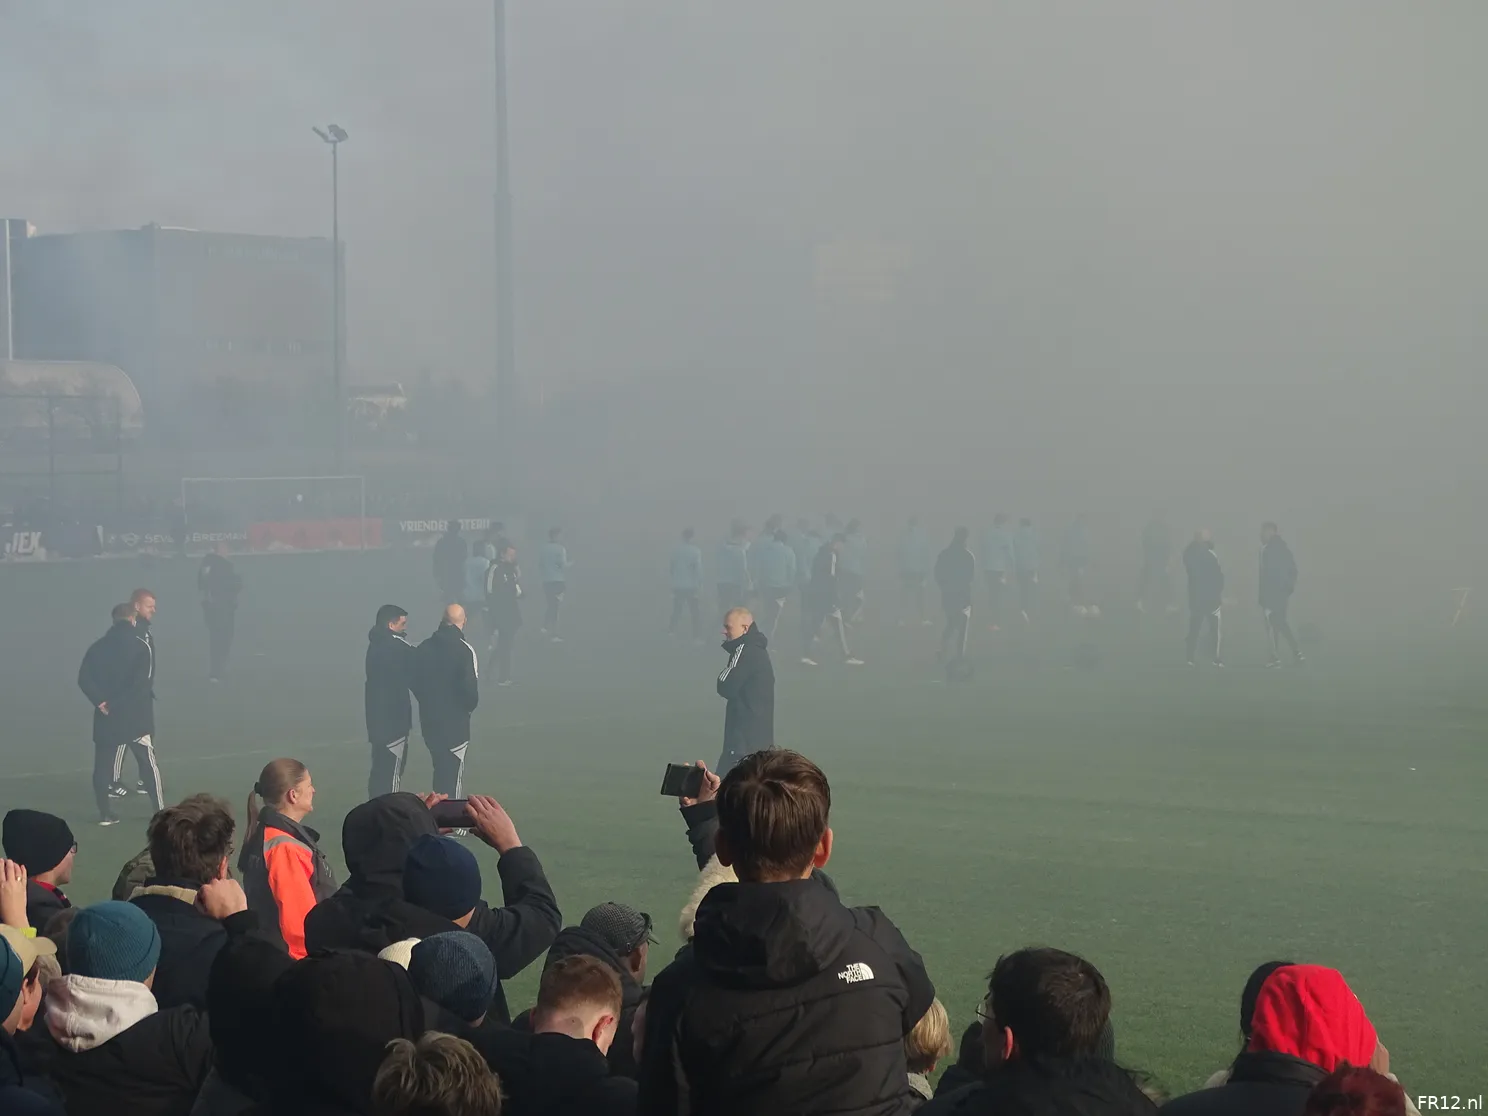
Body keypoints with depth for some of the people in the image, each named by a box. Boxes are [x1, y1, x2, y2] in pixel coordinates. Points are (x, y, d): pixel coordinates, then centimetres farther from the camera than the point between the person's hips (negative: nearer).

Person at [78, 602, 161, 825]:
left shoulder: (99, 647, 5)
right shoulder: (141, 645, -6)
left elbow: (84, 679, -7)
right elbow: (140, 682, -17)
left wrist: (101, 702, -11)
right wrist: (117, 703, -12)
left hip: (107, 716, 3)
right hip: (135, 715, -3)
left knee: (103, 765, 11)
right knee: (149, 764, 7)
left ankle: (105, 814, 9)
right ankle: (159, 812, 6)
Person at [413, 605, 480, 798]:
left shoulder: (424, 647, 1)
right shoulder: (464, 649, -16)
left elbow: (415, 682, 9)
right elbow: (470, 689, -18)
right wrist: (469, 706, 2)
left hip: (429, 720, 6)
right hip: (455, 723, -6)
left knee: (440, 771, 20)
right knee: (453, 775, 1)